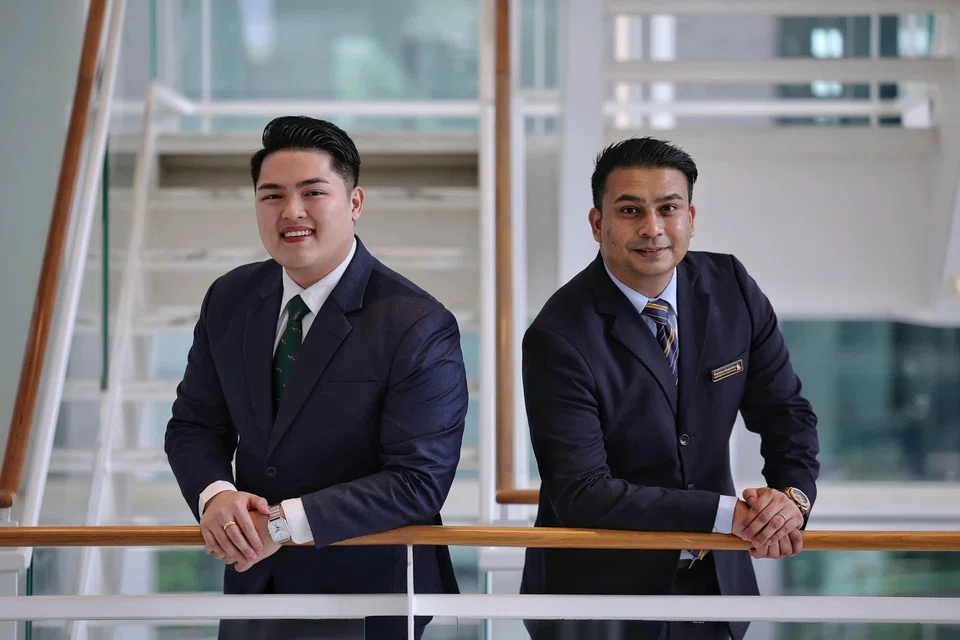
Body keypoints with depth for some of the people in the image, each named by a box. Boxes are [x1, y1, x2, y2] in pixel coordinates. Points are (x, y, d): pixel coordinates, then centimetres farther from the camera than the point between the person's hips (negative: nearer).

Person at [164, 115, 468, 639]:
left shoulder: (419, 327, -18)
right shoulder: (229, 300, 1)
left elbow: (419, 480, -22)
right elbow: (194, 425, 6)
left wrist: (285, 522, -26)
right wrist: (215, 495, -17)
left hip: (366, 589, -5)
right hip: (254, 580, 5)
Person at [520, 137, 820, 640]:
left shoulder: (730, 287, -4)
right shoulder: (557, 337, -20)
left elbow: (786, 413, 3)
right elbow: (582, 494, -24)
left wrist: (793, 494, -18)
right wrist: (728, 513, -28)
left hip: (716, 578, 5)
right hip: (600, 587, -5)